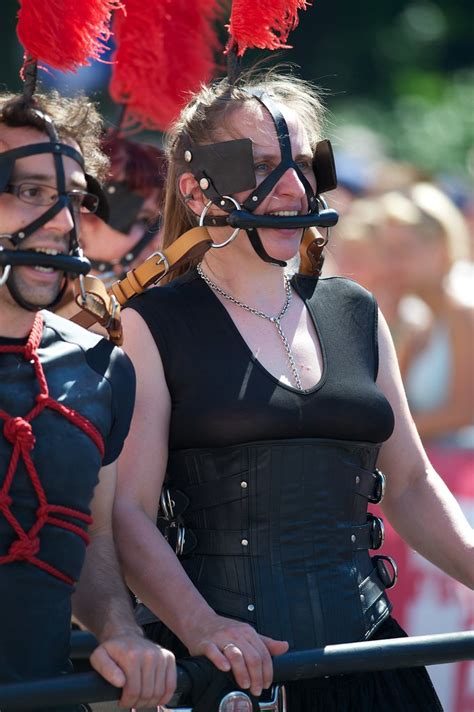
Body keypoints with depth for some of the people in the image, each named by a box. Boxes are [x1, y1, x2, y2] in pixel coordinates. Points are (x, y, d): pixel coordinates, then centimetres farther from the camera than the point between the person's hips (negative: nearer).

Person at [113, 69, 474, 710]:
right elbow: (127, 511, -11)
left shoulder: (354, 314, 14)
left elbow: (409, 484, 20)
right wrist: (200, 627, -26)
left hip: (364, 656, 5)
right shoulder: (154, 325, -1)